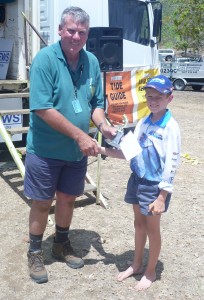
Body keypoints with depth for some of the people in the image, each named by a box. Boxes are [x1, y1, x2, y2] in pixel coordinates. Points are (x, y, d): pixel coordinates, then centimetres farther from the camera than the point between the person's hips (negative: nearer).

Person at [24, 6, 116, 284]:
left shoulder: (92, 62, 0)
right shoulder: (45, 59, -17)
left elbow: (96, 103, 8)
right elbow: (43, 108, -23)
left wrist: (103, 125, -14)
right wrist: (80, 136, -25)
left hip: (76, 150, 5)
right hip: (45, 149, -4)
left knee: (68, 198, 18)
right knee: (42, 202, 9)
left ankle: (61, 244, 41)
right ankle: (35, 252, 30)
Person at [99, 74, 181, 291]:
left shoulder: (171, 127, -18)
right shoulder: (142, 123, 1)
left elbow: (171, 165, -19)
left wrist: (162, 197, -21)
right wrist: (102, 150, -6)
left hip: (155, 186, -6)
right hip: (137, 180, 6)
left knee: (152, 228, 10)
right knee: (139, 224, 21)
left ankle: (150, 272, 31)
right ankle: (137, 264, 40)